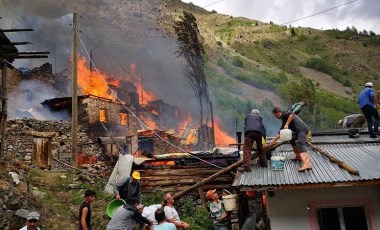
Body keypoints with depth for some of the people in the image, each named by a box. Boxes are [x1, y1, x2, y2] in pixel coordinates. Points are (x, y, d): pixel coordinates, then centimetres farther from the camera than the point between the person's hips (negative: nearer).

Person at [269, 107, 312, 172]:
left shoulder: (285, 115, -1)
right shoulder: (284, 119, 26)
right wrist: (274, 140, 27)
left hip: (302, 129, -10)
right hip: (299, 130, 10)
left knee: (300, 144, -26)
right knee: (292, 140, 28)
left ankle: (307, 163, -44)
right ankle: (298, 156, 27)